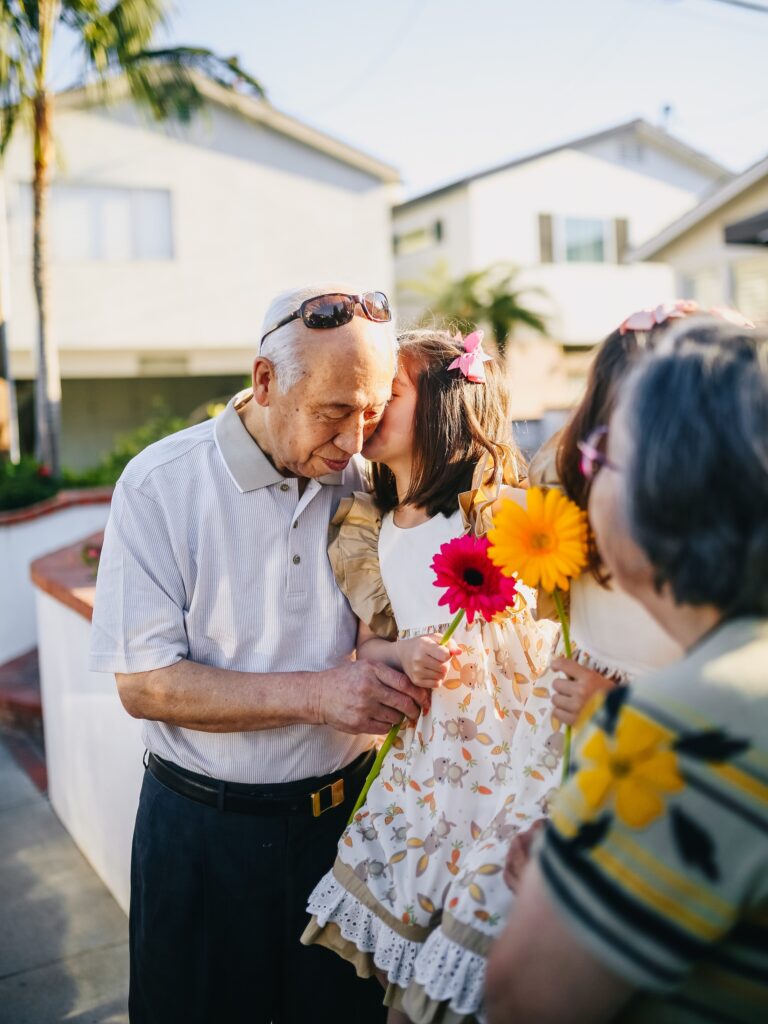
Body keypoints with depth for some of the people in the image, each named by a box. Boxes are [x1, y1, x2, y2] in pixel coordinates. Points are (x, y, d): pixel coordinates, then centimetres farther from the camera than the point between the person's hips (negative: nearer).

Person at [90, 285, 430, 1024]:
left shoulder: (362, 482, -3)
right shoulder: (161, 483, -14)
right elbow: (144, 684, -17)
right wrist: (314, 694, -25)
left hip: (341, 815, 3)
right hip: (206, 831, -2)